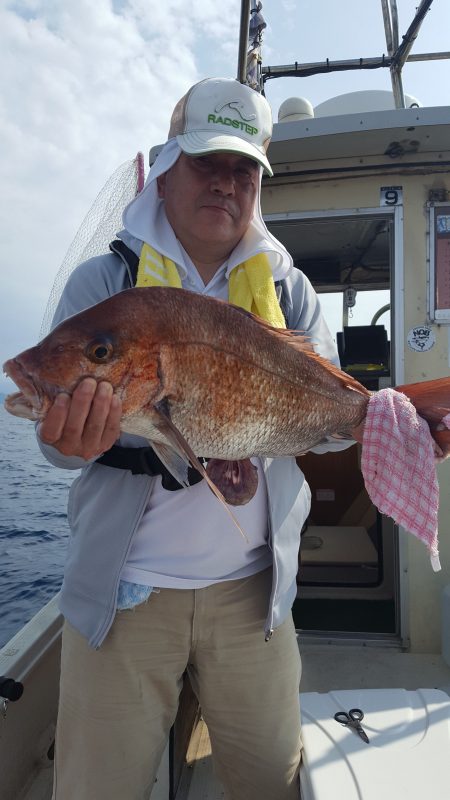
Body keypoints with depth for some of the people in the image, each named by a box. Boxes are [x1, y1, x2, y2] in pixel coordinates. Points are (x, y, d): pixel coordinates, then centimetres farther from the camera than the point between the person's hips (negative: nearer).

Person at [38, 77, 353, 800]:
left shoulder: (288, 290, 6)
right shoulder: (103, 281, -1)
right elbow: (61, 434, -5)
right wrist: (76, 437, -28)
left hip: (252, 586, 2)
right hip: (123, 586, -1)